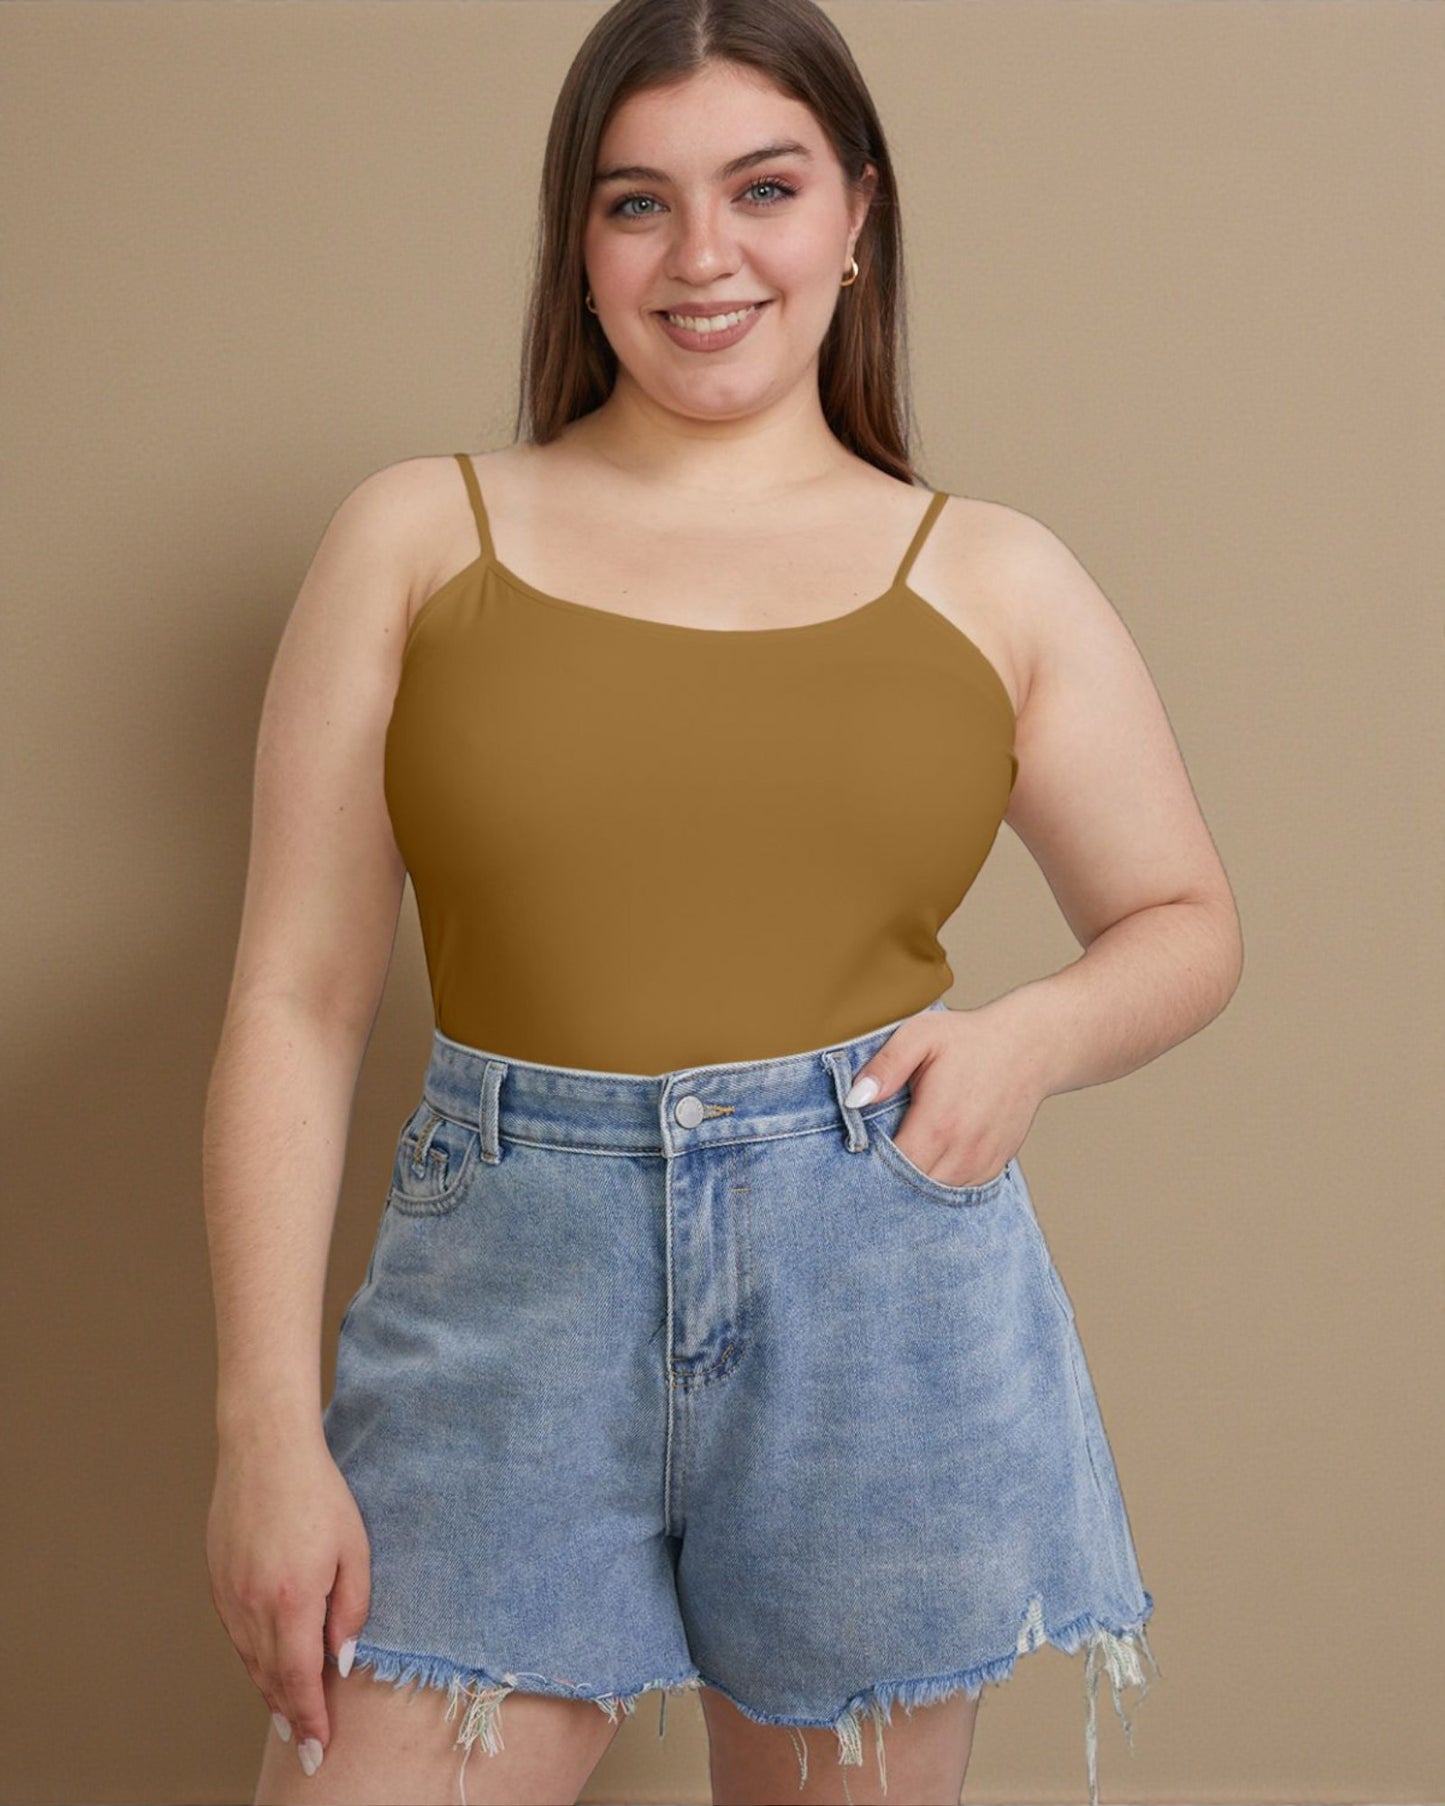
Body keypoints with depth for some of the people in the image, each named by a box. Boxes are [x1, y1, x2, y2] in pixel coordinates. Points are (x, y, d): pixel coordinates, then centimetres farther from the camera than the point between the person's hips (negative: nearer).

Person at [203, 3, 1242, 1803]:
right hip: (502, 1293, -1)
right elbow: (295, 1000, 0)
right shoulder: (421, 535, 4)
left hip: (888, 1291, 1)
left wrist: (1033, 1035, -6)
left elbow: (1186, 924, 16)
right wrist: (269, 1428, -6)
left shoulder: (994, 575, 7)